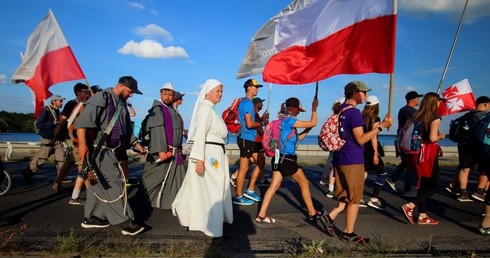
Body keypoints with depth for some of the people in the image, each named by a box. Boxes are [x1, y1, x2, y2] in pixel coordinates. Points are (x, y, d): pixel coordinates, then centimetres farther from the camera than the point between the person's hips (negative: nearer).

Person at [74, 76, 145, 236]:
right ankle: (125, 222, -4)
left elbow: (126, 129, 24)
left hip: (109, 150, 9)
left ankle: (91, 217, 28)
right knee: (115, 182, -9)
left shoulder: (121, 104, 17)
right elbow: (83, 120, -22)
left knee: (99, 184, 15)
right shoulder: (101, 98, -11)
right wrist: (82, 143, -32)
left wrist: (136, 144, 16)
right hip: (97, 149, -9)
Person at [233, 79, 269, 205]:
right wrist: (262, 123, -8)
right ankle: (238, 196, 9)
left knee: (261, 161, 15)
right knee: (244, 168, -2)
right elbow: (249, 124, -22)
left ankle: (250, 190, 20)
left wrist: (261, 119, 6)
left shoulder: (248, 102, 17)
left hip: (251, 139, 10)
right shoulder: (247, 103, -15)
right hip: (246, 139, -10)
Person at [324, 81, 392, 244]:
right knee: (354, 199, 4)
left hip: (340, 159, 8)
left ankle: (331, 216, 9)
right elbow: (360, 139, -19)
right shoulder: (354, 112, -16)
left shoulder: (340, 111, 12)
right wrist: (381, 126, -18)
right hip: (353, 161, -8)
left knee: (346, 195, 19)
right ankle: (348, 233, 13)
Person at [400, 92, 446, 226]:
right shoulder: (435, 117, -10)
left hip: (416, 153, 7)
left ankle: (422, 216, 21)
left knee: (424, 185, 16)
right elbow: (433, 138, -20)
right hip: (428, 155, -7)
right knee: (433, 186, 5)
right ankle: (410, 206, -10)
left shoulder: (417, 116, 8)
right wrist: (441, 136, 1)